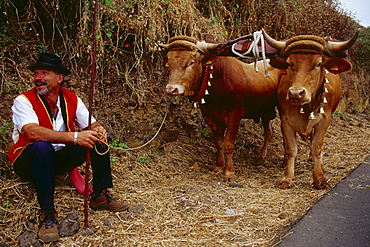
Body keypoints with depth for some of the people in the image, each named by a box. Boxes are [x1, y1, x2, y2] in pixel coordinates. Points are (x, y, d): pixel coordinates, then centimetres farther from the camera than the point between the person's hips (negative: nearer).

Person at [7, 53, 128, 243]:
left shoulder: (72, 99, -1)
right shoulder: (23, 101, -16)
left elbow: (91, 125, 1)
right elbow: (33, 132, -33)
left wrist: (98, 129, -26)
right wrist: (74, 137, -43)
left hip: (60, 159, 5)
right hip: (28, 162, -5)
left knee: (98, 139, -10)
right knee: (42, 147, -37)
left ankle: (100, 196, -2)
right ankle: (47, 214, -30)